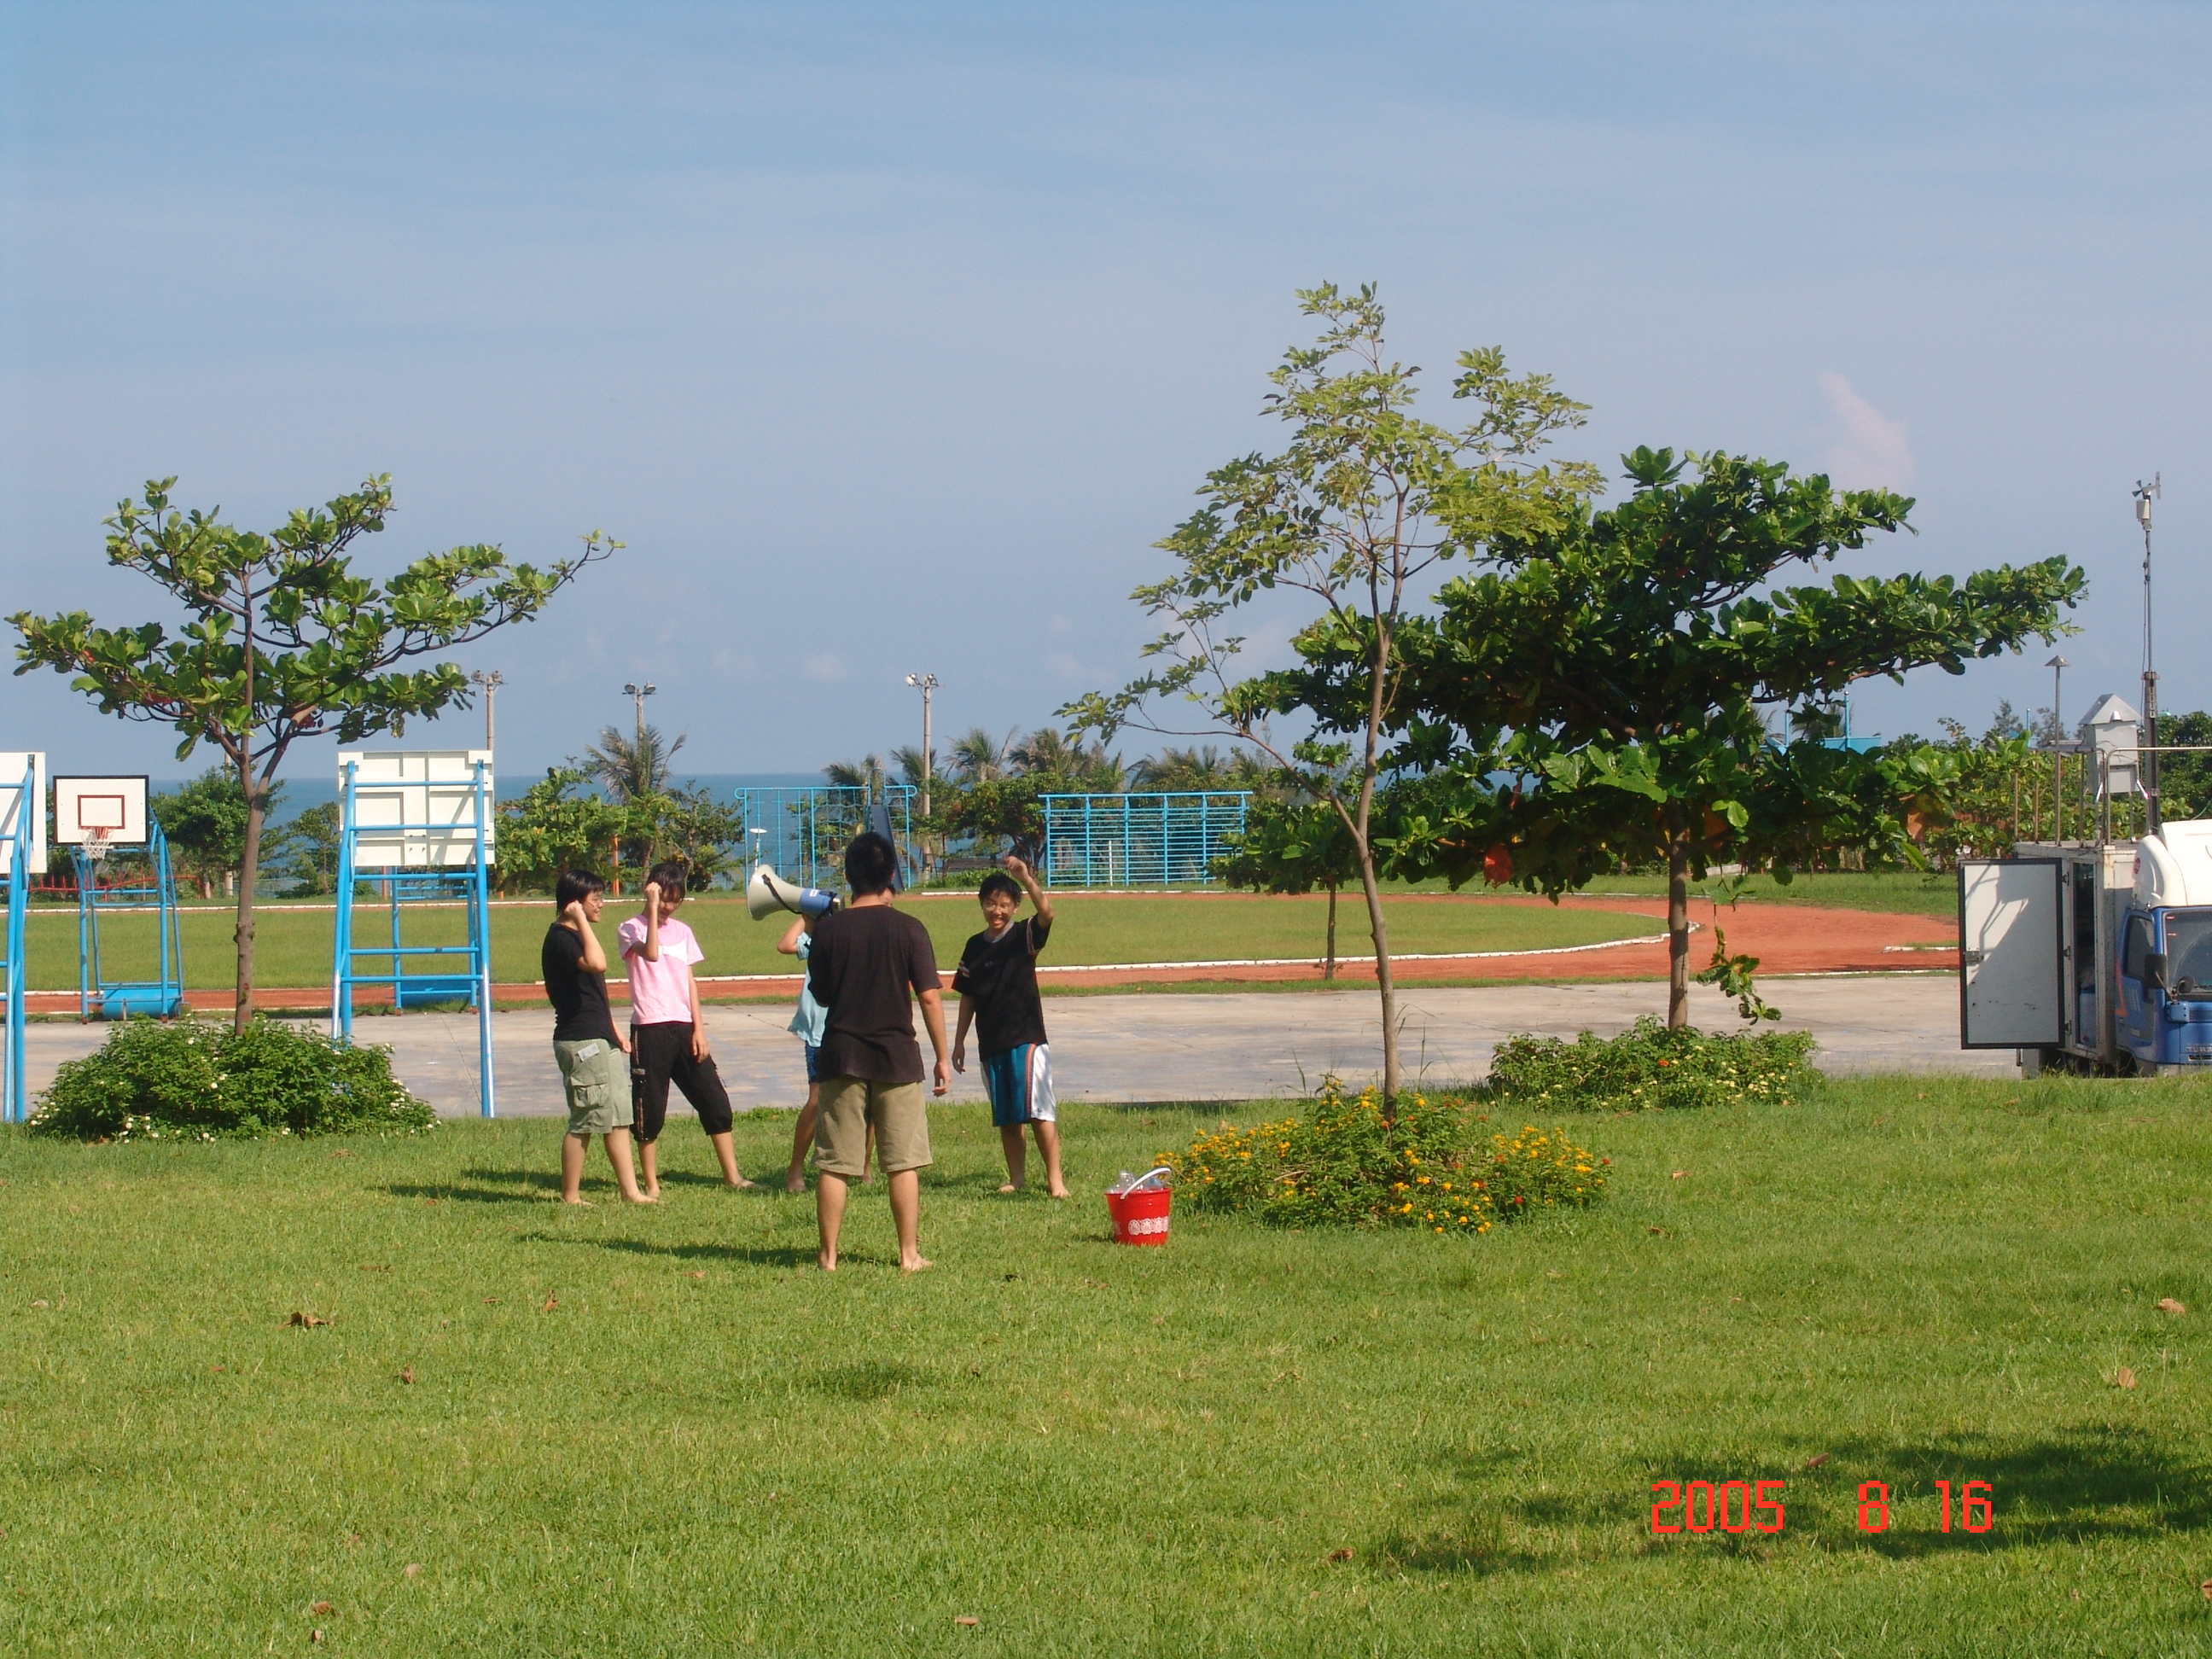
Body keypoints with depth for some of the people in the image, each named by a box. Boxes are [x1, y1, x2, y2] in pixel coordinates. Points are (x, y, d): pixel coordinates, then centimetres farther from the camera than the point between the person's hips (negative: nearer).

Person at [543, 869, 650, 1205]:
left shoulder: (577, 935, 18)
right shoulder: (560, 938, -14)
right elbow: (597, 963, -34)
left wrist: (616, 1034, 22)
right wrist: (582, 922, -25)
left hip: (600, 1039, 10)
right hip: (579, 1041, -10)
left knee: (618, 1119, 8)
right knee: (585, 1120, -5)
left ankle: (630, 1191, 9)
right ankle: (570, 1196, 2)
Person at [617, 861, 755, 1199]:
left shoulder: (682, 932, 14)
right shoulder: (630, 929, -1)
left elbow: (689, 981, 13)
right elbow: (651, 953, -23)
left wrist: (699, 1028, 5)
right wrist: (652, 907, -21)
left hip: (684, 1029, 5)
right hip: (650, 1030, -5)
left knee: (715, 1101, 3)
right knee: (649, 1111, -1)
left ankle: (732, 1176, 11)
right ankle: (652, 1185, 8)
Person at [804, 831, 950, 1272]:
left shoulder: (827, 929, -3)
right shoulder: (908, 929, -6)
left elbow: (820, 994, 8)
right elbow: (930, 996, -7)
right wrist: (942, 1058, 1)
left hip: (841, 1056, 1)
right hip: (896, 1055, -1)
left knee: (833, 1164, 5)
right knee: (903, 1162, 6)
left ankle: (829, 1254, 6)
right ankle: (909, 1253, 7)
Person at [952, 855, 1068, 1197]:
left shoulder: (1024, 936, -3)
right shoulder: (975, 946, 10)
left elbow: (1046, 912, -24)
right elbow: (968, 996, 15)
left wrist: (1026, 878, -34)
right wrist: (960, 1040, 14)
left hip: (1026, 1037, -5)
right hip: (991, 1042, 5)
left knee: (1039, 1111, -9)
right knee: (1006, 1117, 10)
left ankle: (1055, 1179, -7)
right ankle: (1017, 1178, 18)